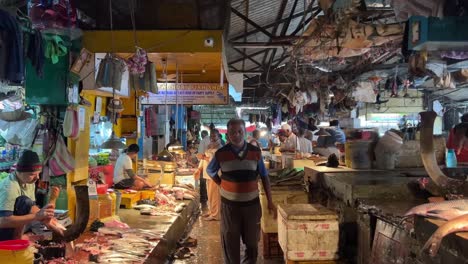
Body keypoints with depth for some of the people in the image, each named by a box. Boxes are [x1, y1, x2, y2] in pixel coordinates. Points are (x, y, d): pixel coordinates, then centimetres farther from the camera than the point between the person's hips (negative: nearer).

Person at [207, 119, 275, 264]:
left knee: (252, 241, 15)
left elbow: (264, 177, 4)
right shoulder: (221, 154, -7)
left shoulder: (256, 152, -4)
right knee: (230, 242, 10)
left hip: (252, 203, 1)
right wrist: (222, 185, 2)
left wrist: (270, 201, 2)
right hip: (229, 204, -1)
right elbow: (210, 171, 12)